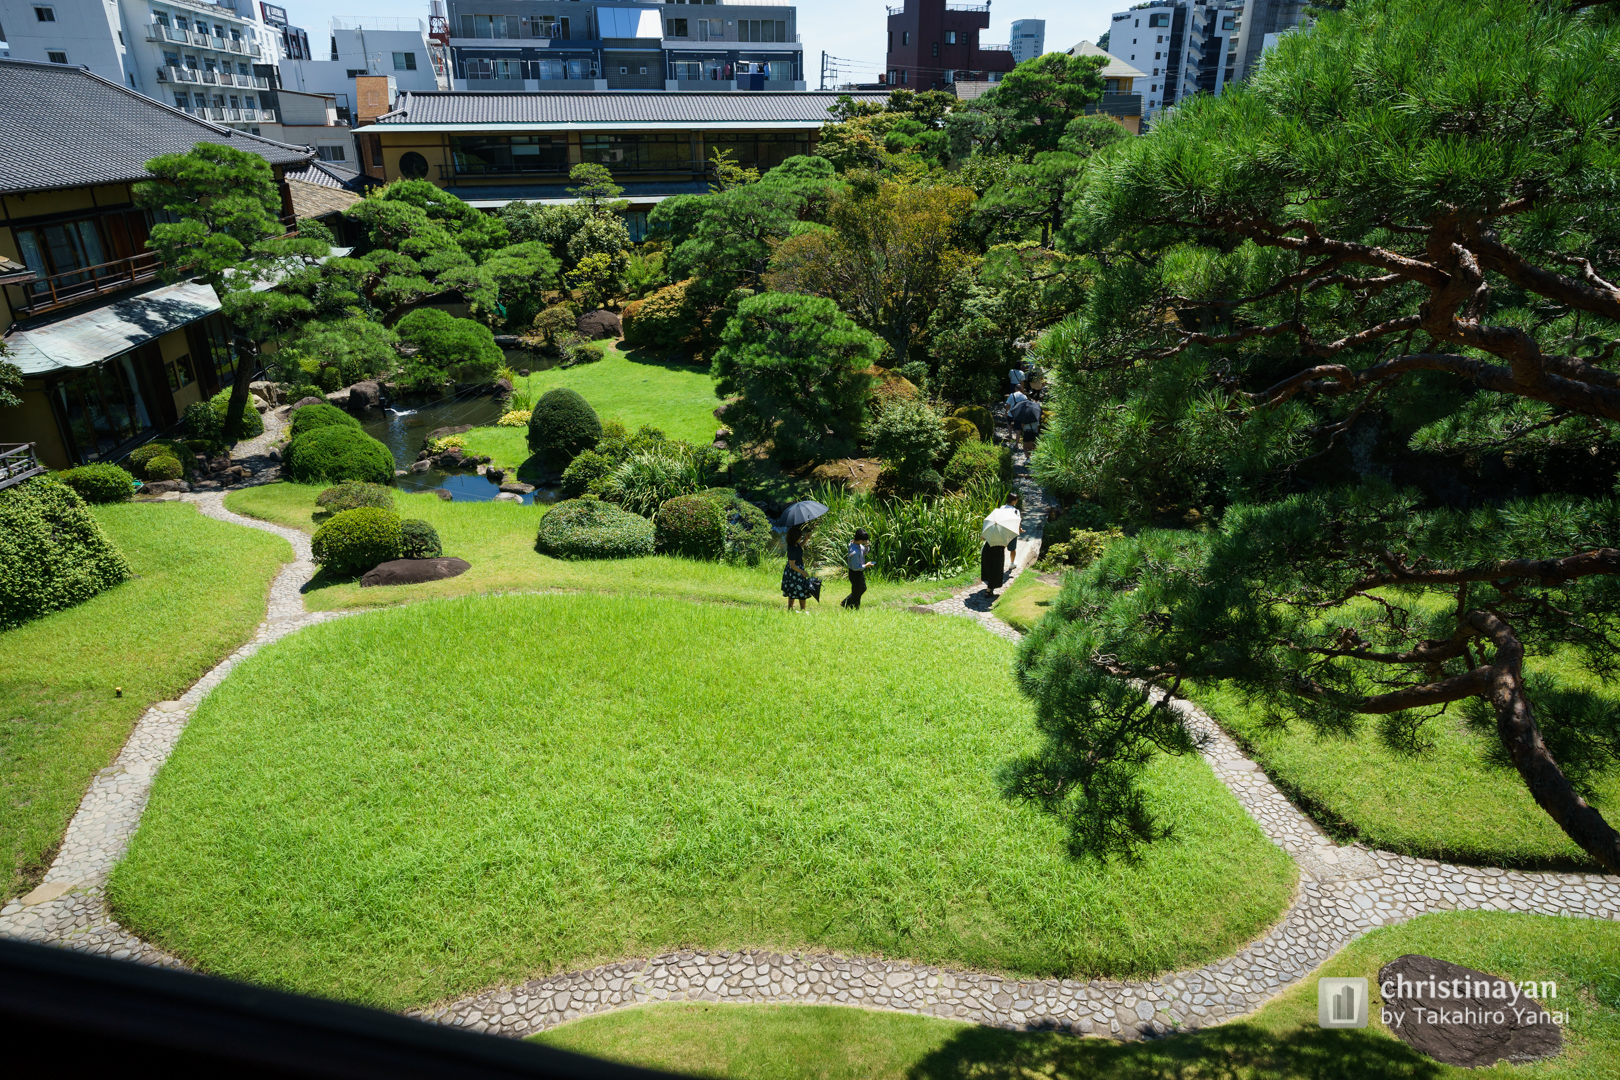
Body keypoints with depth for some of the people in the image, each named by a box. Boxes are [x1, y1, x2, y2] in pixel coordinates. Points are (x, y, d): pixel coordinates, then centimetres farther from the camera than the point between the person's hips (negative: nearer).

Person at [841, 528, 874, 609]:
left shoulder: (859, 545, -6)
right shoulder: (854, 552, -34)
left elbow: (865, 552, 9)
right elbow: (855, 567, -28)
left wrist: (866, 545, -12)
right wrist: (866, 565, -17)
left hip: (860, 572, 10)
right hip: (855, 574, -10)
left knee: (863, 588, 27)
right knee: (856, 593, 10)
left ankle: (845, 603, 37)